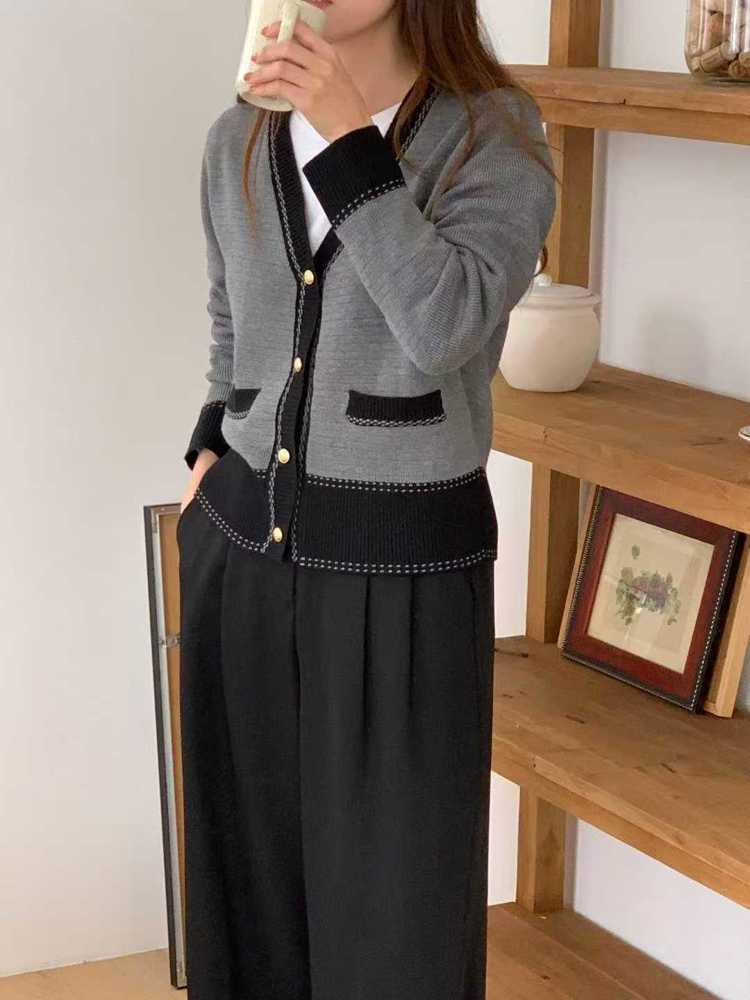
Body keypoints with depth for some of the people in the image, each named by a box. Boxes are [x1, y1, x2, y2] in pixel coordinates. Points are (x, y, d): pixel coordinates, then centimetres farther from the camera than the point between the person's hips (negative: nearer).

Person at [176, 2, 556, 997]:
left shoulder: (495, 134, -8)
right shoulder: (238, 141, 6)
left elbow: (447, 328, -24)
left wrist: (349, 139, -25)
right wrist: (212, 449, 7)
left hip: (404, 567, -4)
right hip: (240, 553, 5)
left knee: (393, 890, 6)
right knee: (253, 859, 16)